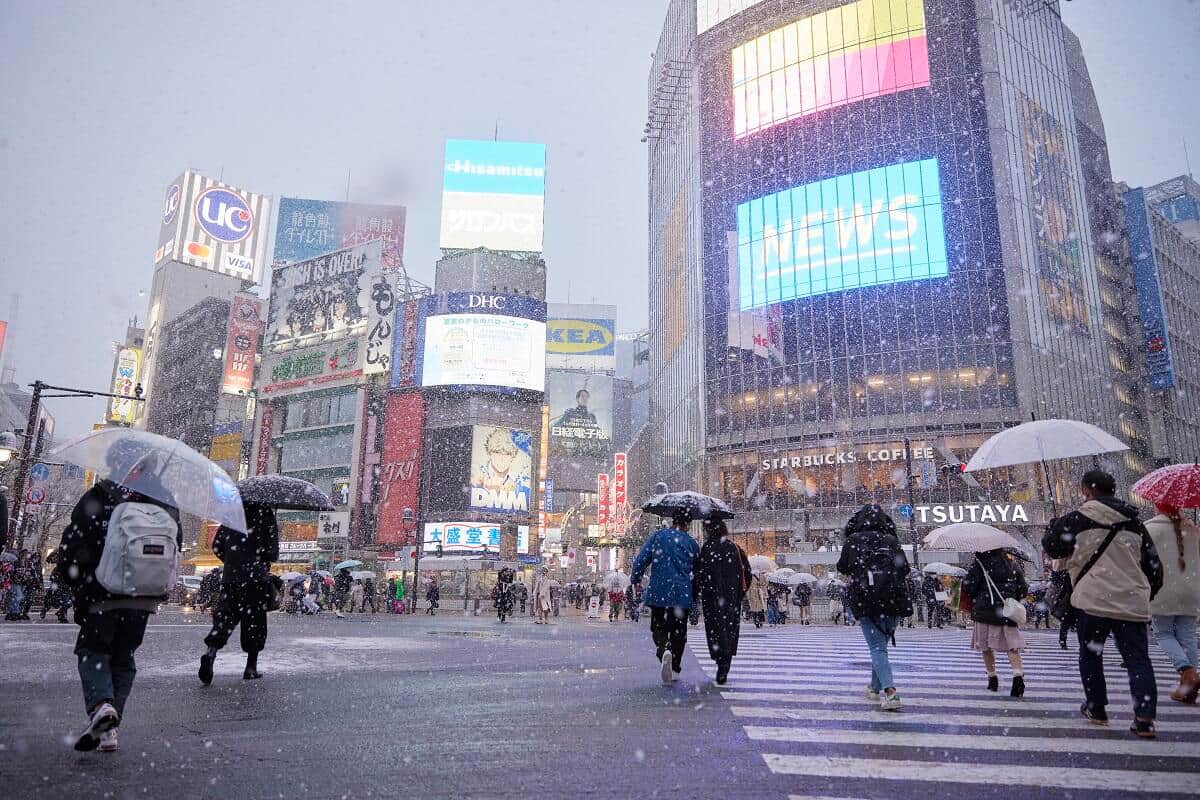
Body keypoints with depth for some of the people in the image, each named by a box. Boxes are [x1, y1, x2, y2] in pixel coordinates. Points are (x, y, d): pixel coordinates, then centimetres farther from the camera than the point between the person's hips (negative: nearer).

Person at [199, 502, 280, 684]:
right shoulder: (266, 514, -5)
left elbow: (216, 546, 7)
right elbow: (272, 549, -9)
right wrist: (268, 557, 13)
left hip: (230, 576, 3)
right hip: (257, 577, -3)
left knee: (224, 616, 7)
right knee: (255, 621, 7)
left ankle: (210, 652, -18)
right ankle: (251, 668, 11)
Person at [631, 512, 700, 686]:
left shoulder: (658, 536, -1)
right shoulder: (692, 543, 4)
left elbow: (641, 559, -4)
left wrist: (636, 579, 10)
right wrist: (695, 591, 28)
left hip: (658, 592, -1)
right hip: (682, 594, 1)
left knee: (658, 628, 10)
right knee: (678, 631, 14)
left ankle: (664, 652, -20)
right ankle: (674, 669, 15)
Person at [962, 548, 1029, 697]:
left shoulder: (980, 563, -8)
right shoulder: (1012, 563, 6)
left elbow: (968, 587, -11)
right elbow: (1023, 590, 8)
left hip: (985, 611, -3)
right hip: (1008, 611, 3)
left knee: (986, 646, 10)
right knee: (1012, 645, 2)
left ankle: (992, 678, 15)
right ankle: (1018, 675, -19)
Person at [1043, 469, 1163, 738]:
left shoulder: (1078, 519, -5)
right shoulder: (1135, 523, 11)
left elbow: (1051, 547, 4)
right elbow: (1154, 566, 15)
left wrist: (1055, 524, 22)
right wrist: (1146, 594, 27)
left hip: (1093, 600, -3)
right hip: (1133, 603, 4)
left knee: (1091, 655, 13)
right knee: (1138, 658, 4)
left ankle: (1096, 708, 20)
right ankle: (1145, 717, -8)